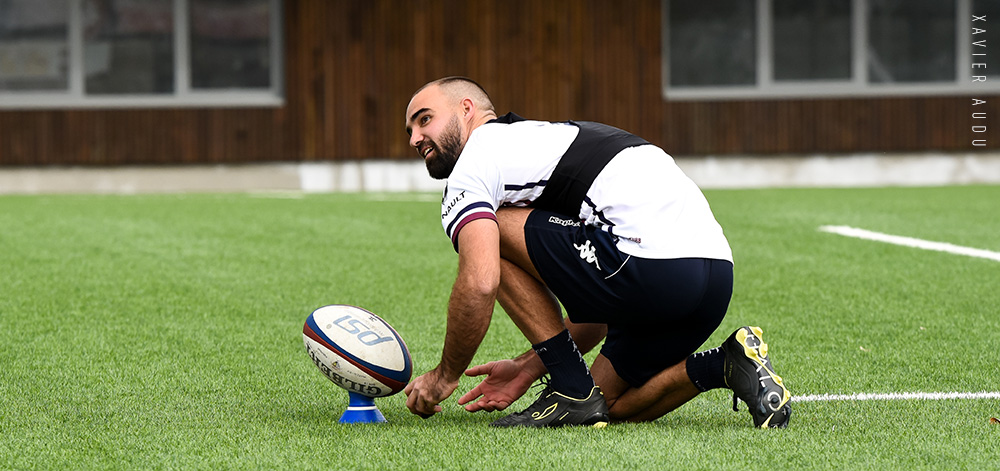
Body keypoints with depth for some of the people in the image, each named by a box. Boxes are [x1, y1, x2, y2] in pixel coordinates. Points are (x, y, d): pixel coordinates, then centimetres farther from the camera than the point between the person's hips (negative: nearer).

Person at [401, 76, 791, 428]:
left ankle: (573, 391, 2)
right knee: (611, 406, 24)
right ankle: (726, 367, 5)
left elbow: (479, 284, -11)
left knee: (489, 234, 4)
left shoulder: (476, 158, 6)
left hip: (653, 265, -10)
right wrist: (527, 368, 31)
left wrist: (444, 376, 5)